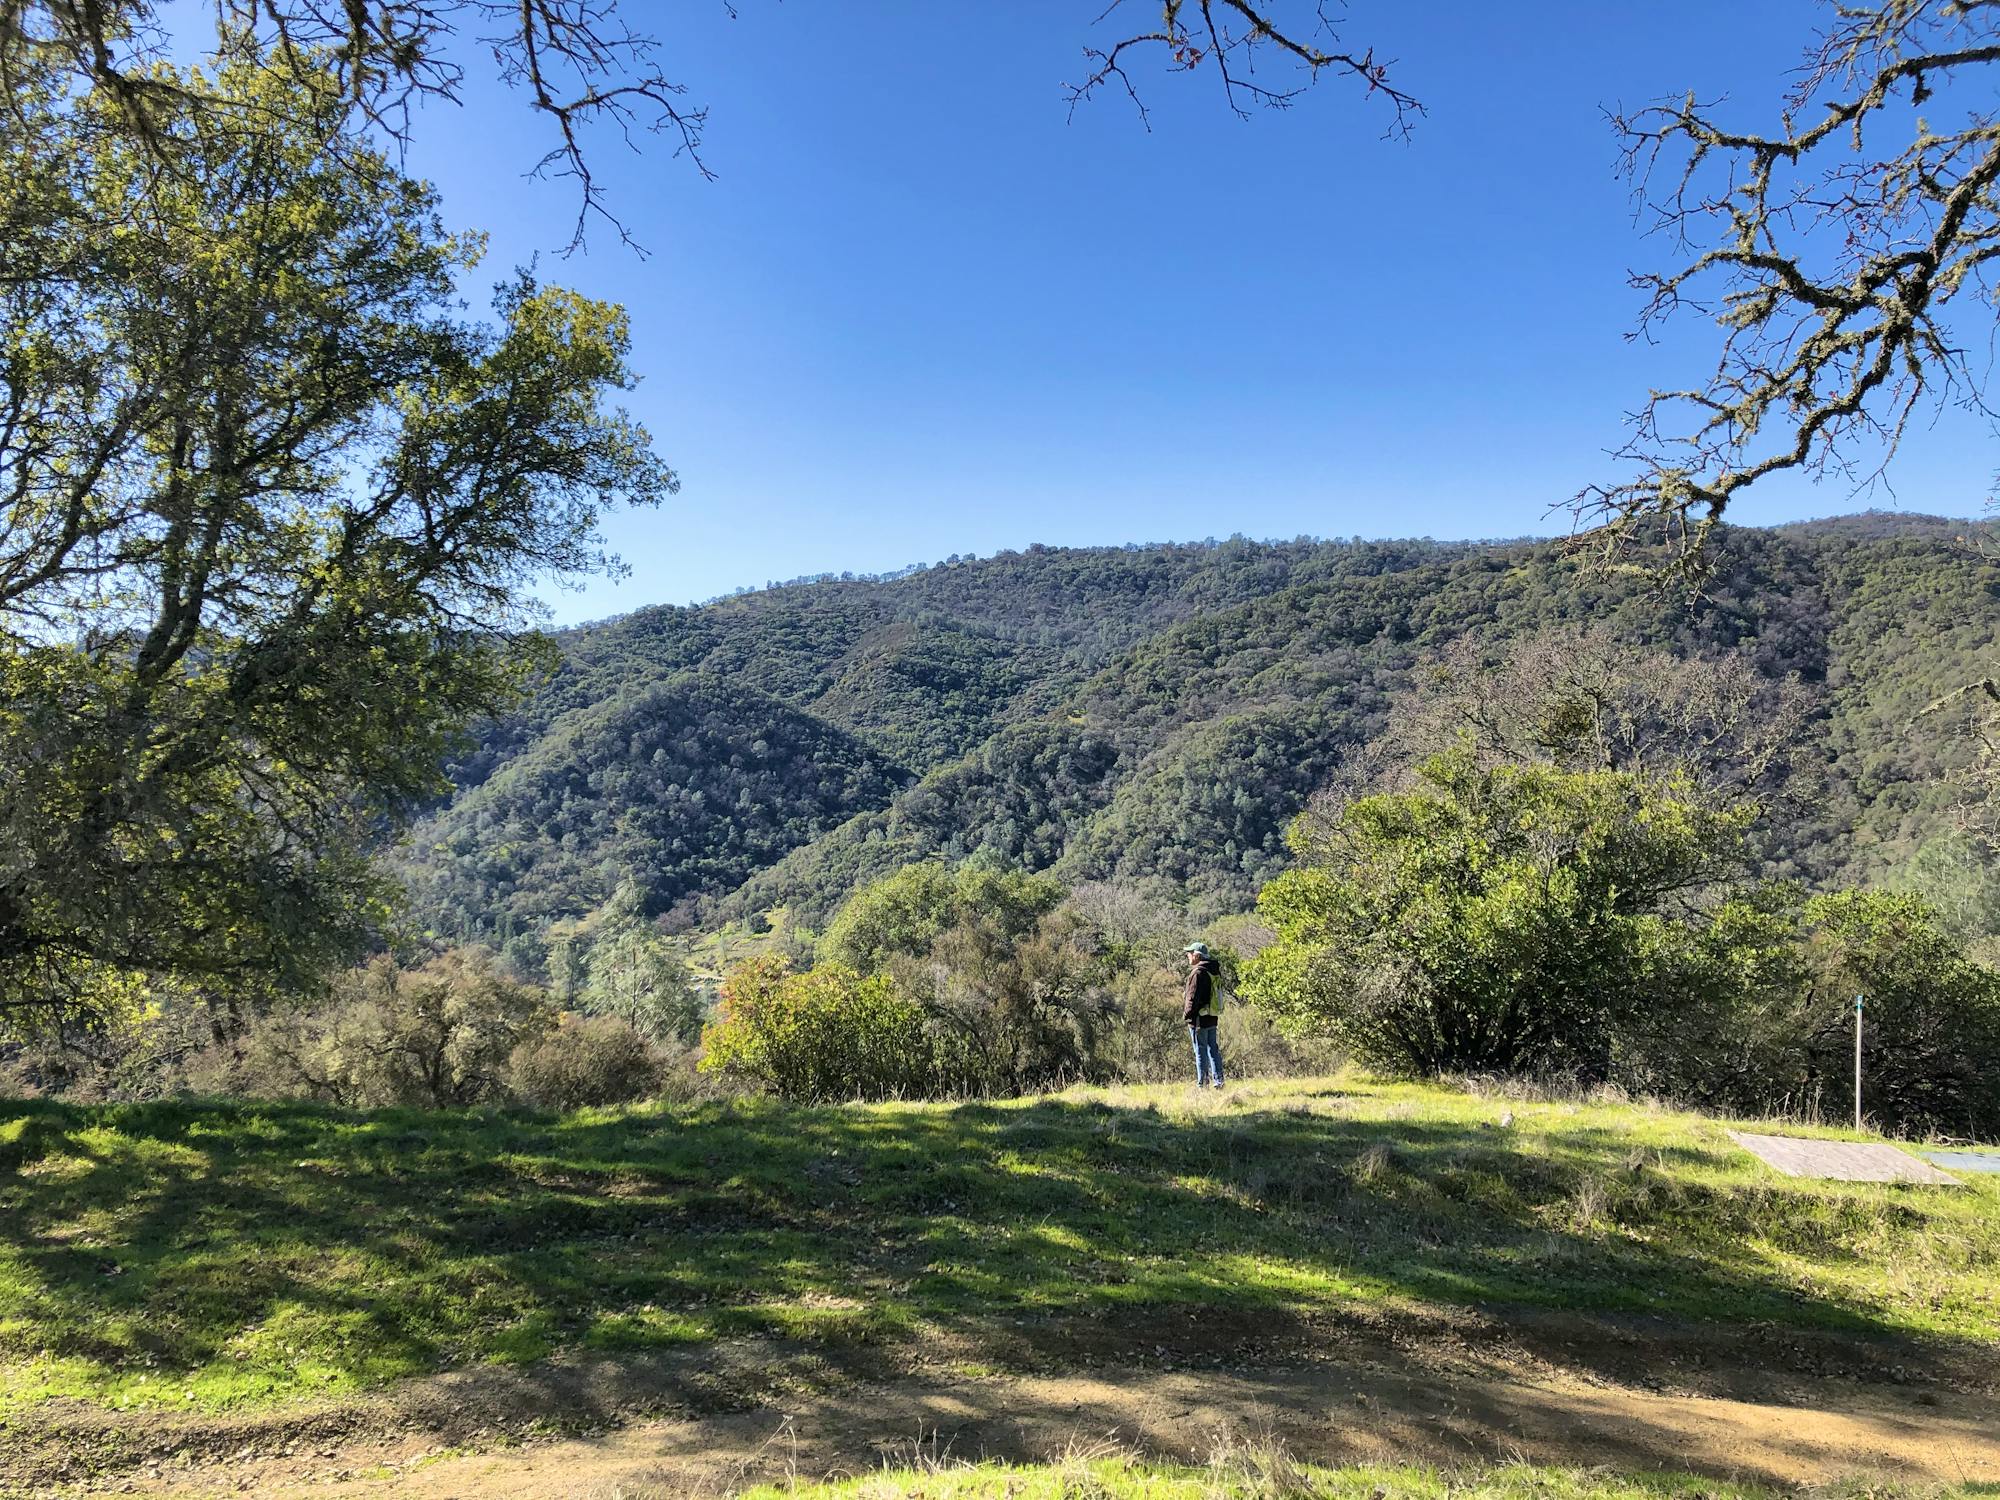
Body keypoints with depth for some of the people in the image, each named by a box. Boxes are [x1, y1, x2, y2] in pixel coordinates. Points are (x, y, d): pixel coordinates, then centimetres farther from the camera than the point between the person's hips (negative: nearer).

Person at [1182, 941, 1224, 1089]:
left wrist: (1186, 1014, -8)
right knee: (1213, 1049, 13)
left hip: (1199, 1019, -9)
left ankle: (1202, 1084, 1)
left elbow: (1193, 997, -19)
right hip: (1212, 1018, 9)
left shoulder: (1198, 973, -18)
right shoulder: (1212, 971, 11)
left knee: (1201, 1051, -3)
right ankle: (1219, 1081, 16)